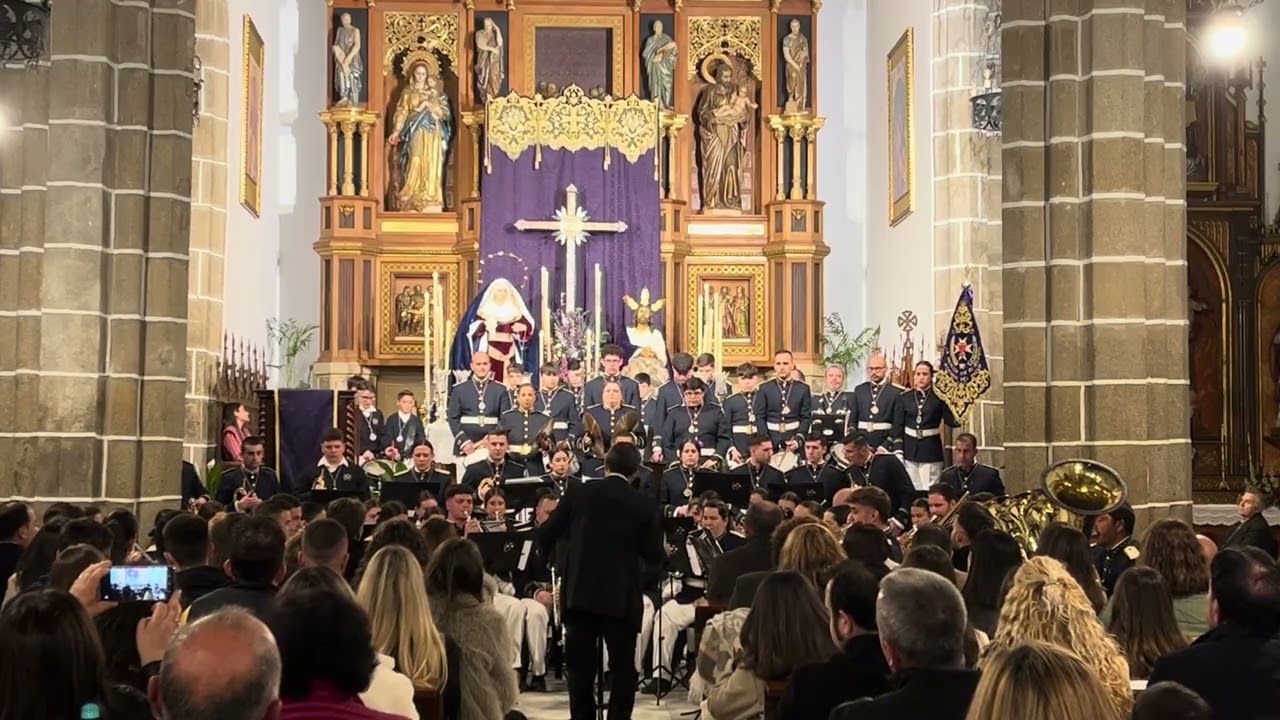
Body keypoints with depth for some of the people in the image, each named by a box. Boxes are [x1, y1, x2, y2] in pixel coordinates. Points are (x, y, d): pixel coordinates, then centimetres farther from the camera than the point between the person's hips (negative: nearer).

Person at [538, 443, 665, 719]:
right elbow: (654, 556, -2)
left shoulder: (580, 493, -1)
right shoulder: (645, 506, -5)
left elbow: (546, 535, 2)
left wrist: (575, 536, 22)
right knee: (623, 667, 8)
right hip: (621, 597, -1)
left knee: (580, 665, 11)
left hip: (580, 592, 1)